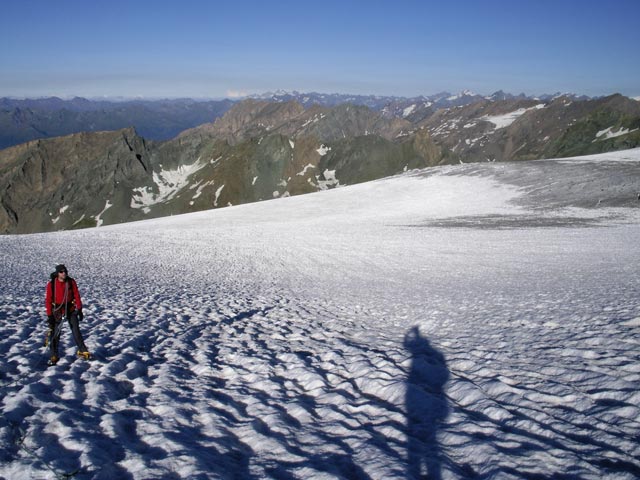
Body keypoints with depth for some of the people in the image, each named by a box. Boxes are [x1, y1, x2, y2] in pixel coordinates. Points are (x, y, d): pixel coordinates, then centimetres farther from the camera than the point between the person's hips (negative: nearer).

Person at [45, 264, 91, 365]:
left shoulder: (71, 282, -7)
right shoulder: (51, 284, -12)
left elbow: (77, 296, -2)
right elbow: (48, 300, -9)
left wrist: (79, 310, -3)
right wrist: (49, 315, -11)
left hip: (71, 310, 1)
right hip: (57, 311, -1)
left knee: (76, 331, 3)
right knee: (55, 333, 2)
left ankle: (82, 351, 14)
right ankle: (54, 356, 14)